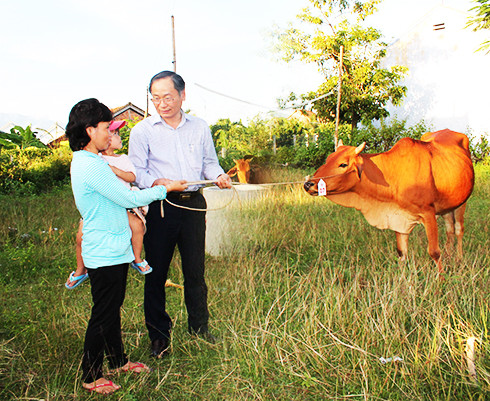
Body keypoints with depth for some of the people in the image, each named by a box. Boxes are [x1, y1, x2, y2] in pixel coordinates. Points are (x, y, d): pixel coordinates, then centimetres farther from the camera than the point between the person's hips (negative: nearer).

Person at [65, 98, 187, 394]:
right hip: (105, 255, -10)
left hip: (114, 250, 10)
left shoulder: (89, 162, 12)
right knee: (103, 315, 3)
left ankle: (118, 361, 36)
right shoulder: (90, 166, -21)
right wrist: (165, 188, -7)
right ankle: (91, 376, 19)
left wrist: (153, 188, 11)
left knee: (113, 309, 21)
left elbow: (119, 197, 16)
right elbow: (128, 198, -19)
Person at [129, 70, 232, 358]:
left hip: (193, 204, 2)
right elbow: (136, 172, -3)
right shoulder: (142, 131, 1)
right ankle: (159, 335, 20)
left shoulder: (200, 127, 11)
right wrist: (158, 182, -23)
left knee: (196, 270, 10)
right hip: (160, 207, -2)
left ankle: (200, 328, 27)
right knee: (157, 272, 4)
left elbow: (209, 161, 16)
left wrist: (219, 175, -6)